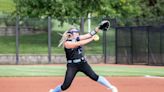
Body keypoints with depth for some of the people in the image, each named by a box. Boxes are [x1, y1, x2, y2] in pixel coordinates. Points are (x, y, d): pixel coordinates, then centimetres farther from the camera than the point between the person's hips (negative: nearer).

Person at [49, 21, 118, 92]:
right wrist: (92, 39, -24)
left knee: (94, 77, -8)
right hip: (72, 65, -4)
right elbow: (79, 43, -26)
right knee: (65, 86, -7)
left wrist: (99, 28, -16)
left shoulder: (77, 39, 4)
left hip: (82, 63, 5)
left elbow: (88, 35, -5)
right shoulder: (67, 43, -14)